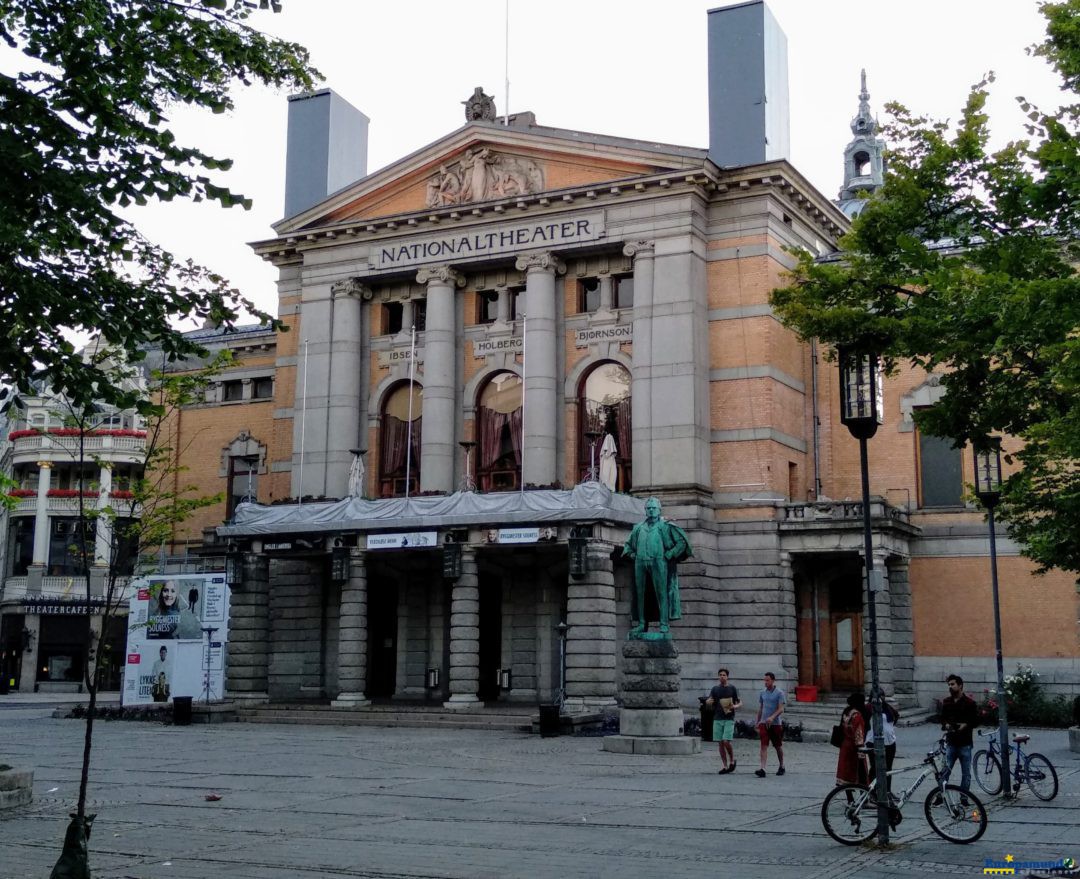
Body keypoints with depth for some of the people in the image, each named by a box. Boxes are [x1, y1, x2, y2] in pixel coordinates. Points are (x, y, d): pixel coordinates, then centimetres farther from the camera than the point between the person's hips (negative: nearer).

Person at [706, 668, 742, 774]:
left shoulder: (732, 689, 3)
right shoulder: (715, 689, 10)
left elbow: (740, 703, 6)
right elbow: (707, 701, 4)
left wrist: (735, 706, -17)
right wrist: (709, 701, -20)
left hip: (729, 719, -3)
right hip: (717, 719, 3)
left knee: (726, 741, -15)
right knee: (720, 743, 3)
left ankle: (732, 760, 10)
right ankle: (725, 767, 11)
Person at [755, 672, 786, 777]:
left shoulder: (779, 693, -4)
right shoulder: (762, 693, 9)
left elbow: (781, 709, -12)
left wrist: (772, 717, -28)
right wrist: (757, 724, 16)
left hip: (776, 723, -3)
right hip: (764, 723, 3)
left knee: (778, 746, 10)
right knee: (764, 746, -9)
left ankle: (781, 767, 30)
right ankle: (762, 769, -17)